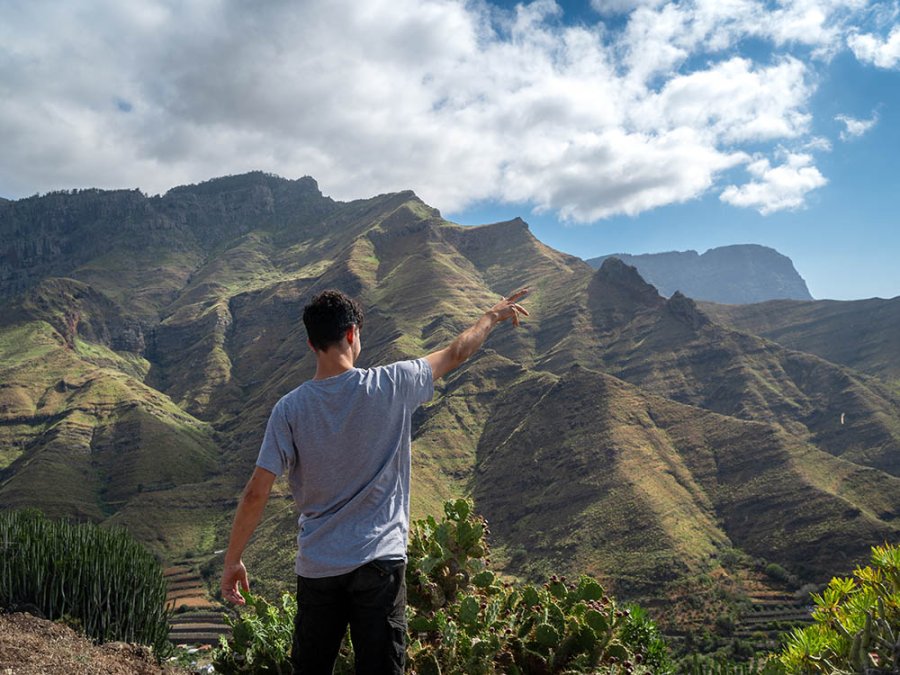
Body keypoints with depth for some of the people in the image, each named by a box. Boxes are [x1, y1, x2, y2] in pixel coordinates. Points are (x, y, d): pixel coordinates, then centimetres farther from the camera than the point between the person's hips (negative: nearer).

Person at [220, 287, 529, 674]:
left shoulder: (289, 408, -7)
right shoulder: (390, 386, -10)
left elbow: (256, 494, -8)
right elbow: (456, 354, 6)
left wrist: (232, 560, 5)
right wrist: (494, 316, 23)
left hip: (317, 567, 2)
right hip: (380, 560, -2)